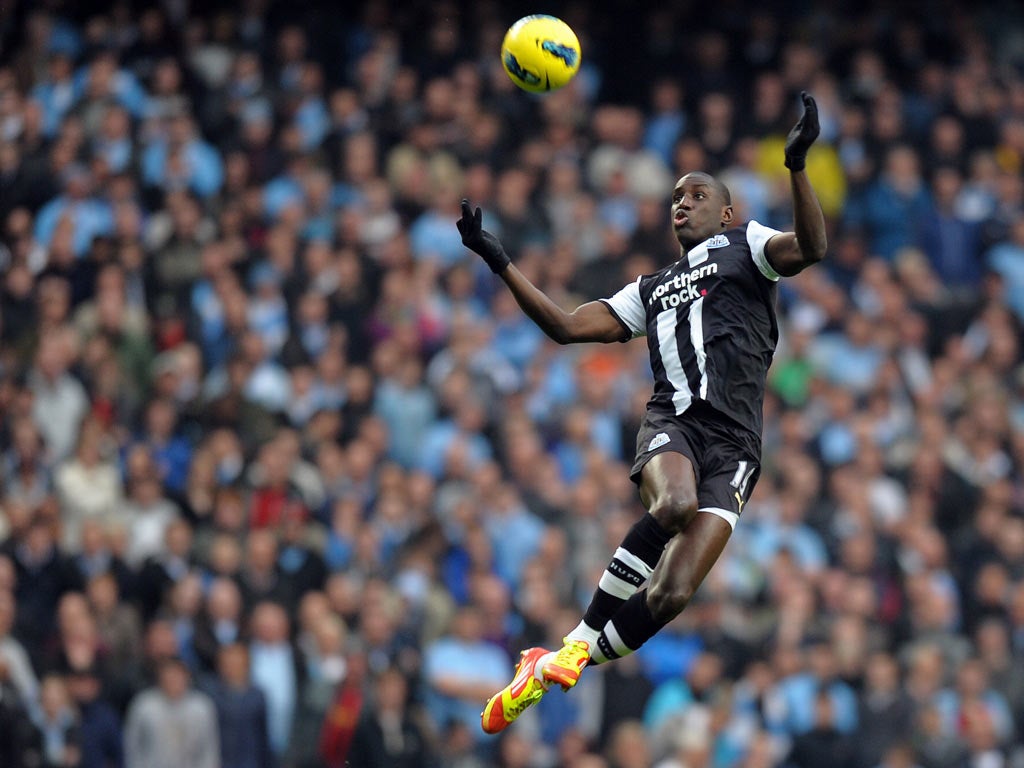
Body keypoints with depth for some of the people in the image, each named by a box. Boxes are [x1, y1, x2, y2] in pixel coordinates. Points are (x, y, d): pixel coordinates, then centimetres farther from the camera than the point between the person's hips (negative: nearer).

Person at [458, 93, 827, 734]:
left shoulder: (744, 245, 16)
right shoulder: (651, 289, 31)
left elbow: (810, 248, -5)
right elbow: (567, 326, 29)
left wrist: (797, 164, -20)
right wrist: (501, 263, 23)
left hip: (734, 440, -2)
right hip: (672, 422, 2)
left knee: (671, 595, -17)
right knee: (674, 503, -35)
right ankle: (578, 646, -27)